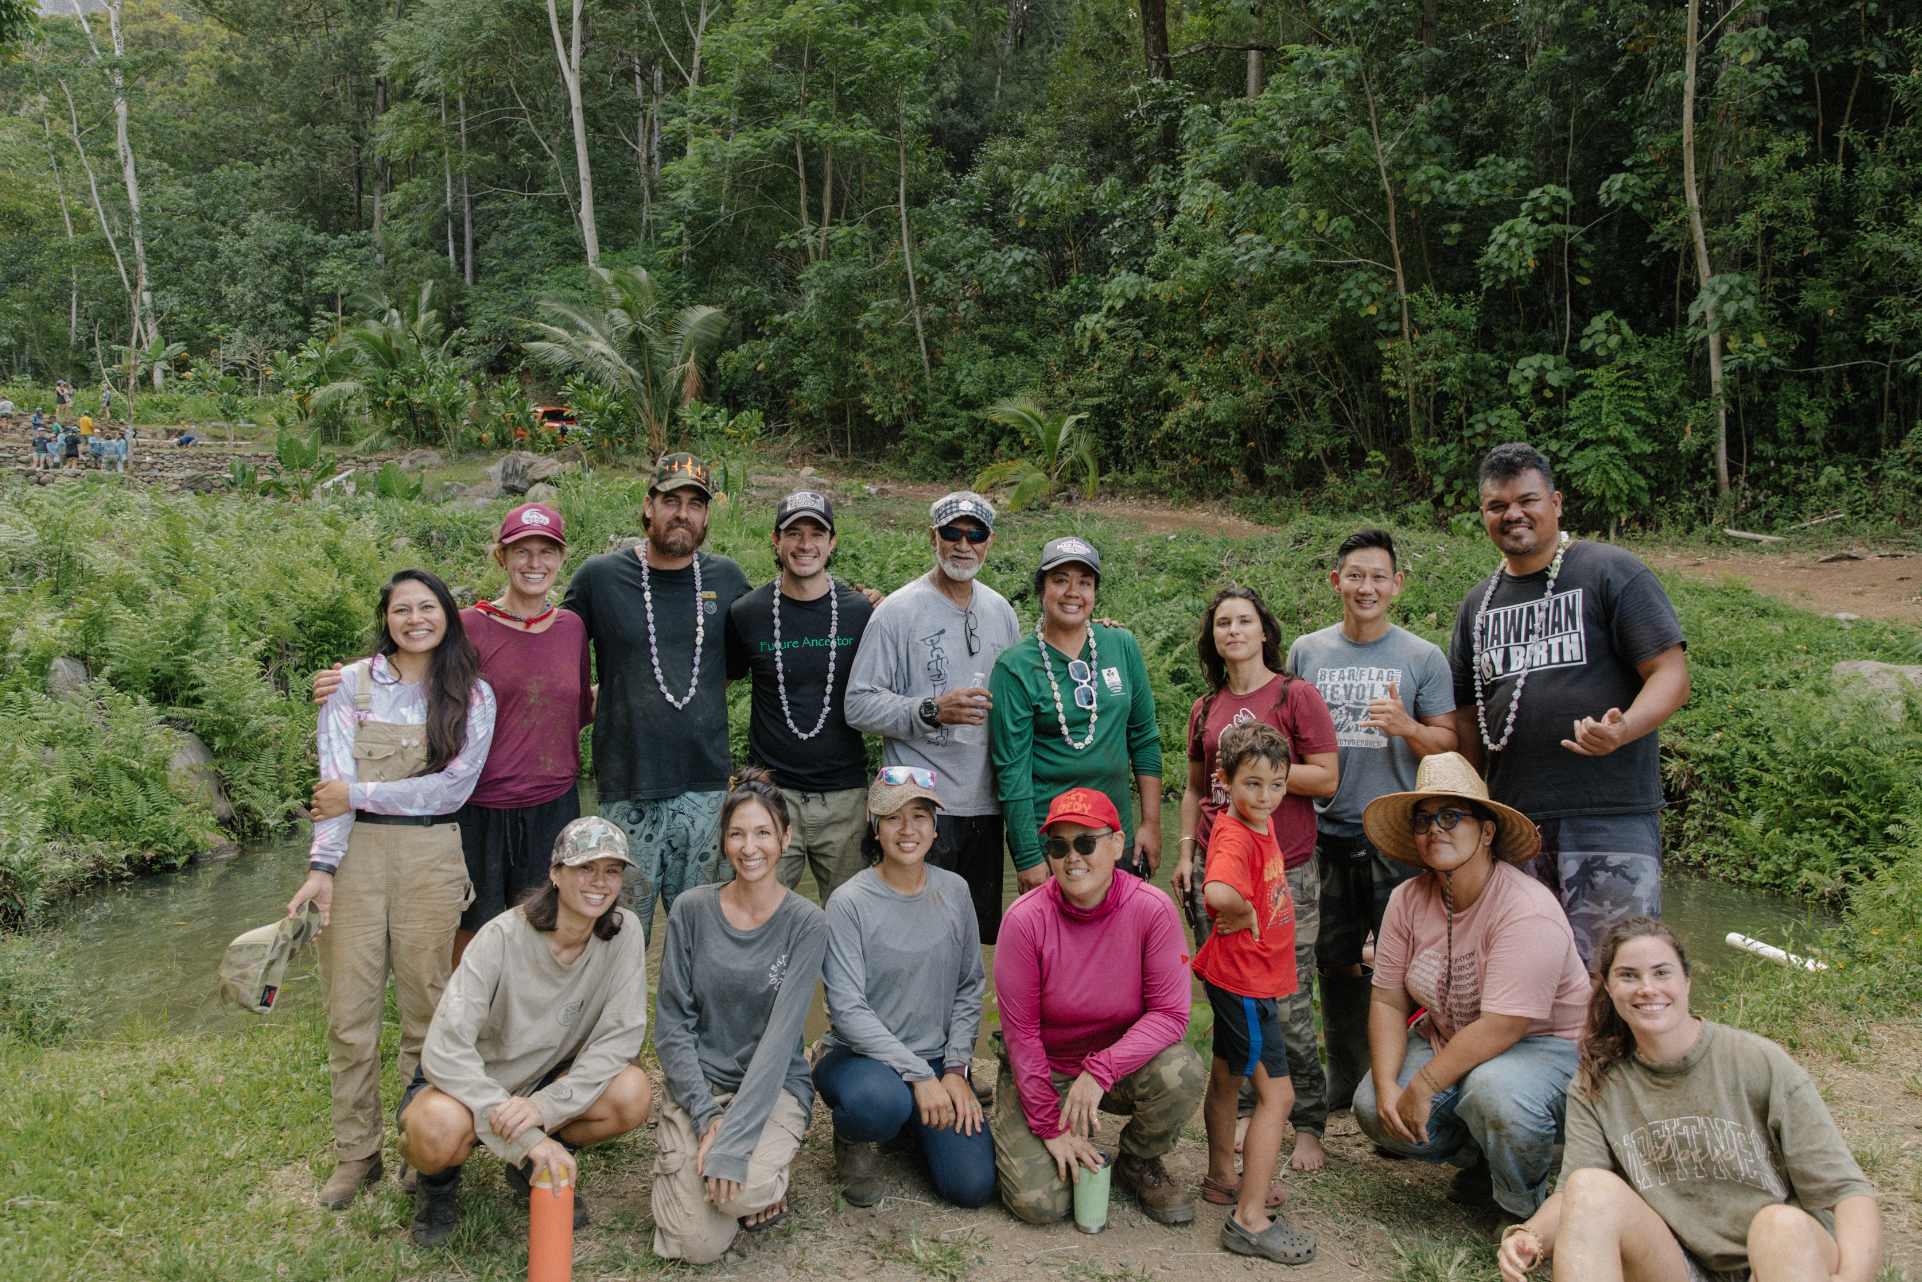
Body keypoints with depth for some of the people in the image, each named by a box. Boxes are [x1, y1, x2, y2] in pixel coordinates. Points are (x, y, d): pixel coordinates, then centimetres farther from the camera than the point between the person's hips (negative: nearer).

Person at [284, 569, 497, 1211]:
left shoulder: (472, 695, 4)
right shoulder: (352, 683, 5)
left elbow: (451, 787, -6)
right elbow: (335, 781, -3)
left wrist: (359, 794, -10)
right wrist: (321, 866, -12)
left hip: (430, 858, 0)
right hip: (355, 854, 1)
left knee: (425, 1007, 4)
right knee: (350, 1010, 3)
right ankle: (356, 1153, 16)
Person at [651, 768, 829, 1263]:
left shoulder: (806, 923, -7)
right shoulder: (692, 910, -2)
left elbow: (780, 1036, -16)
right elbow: (672, 1023, -2)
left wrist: (732, 1141, -25)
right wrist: (706, 1114, -14)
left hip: (774, 1087, -1)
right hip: (698, 1083, 1)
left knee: (743, 1189, -30)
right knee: (698, 1245, -16)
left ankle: (767, 1179, 5)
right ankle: (682, 1164, 15)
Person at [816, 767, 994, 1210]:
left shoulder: (954, 892, 3)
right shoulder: (849, 902, -12)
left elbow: (971, 987, 8)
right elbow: (848, 1011, -15)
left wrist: (955, 1068, -4)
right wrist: (919, 1075, -20)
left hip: (938, 1060, 5)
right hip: (860, 1056, -4)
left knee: (974, 1185, -13)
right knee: (879, 1101, -40)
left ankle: (912, 1122, 20)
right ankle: (851, 1138, 0)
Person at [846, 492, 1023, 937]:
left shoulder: (1001, 612, 13)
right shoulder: (898, 610, -6)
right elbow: (860, 705, -10)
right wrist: (931, 711, -21)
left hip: (985, 804, 5)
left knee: (977, 938, 11)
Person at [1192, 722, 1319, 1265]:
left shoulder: (1259, 822, 3)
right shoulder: (1235, 836, -27)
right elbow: (1217, 892, -48)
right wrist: (1247, 916, -25)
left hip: (1245, 978, 10)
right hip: (1245, 981, -10)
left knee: (1228, 1076, 22)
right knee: (1277, 1094, -6)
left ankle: (1222, 1176, 39)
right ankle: (1249, 1218, -1)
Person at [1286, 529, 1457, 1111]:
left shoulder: (1423, 658, 1)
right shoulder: (1306, 652, 8)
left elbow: (1448, 745, 0)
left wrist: (1405, 726, -18)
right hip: (1328, 833, 3)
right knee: (1336, 959, 11)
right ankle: (1343, 1080, 25)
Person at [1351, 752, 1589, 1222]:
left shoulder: (1528, 912, -26)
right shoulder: (1408, 900, -7)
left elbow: (1500, 1028, -29)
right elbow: (1388, 1002, -5)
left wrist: (1423, 1086, -26)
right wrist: (1387, 1086, -19)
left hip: (1543, 1045, -6)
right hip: (1447, 1040, 6)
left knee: (1494, 1089, -37)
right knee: (1372, 1107, -14)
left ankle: (1526, 1208, -5)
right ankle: (1482, 1157, 14)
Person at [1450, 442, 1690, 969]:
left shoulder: (1611, 571, 0)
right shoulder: (1478, 603, 16)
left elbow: (1671, 674, -6)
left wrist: (1622, 730, -26)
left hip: (1610, 821, -5)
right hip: (1511, 824, 5)